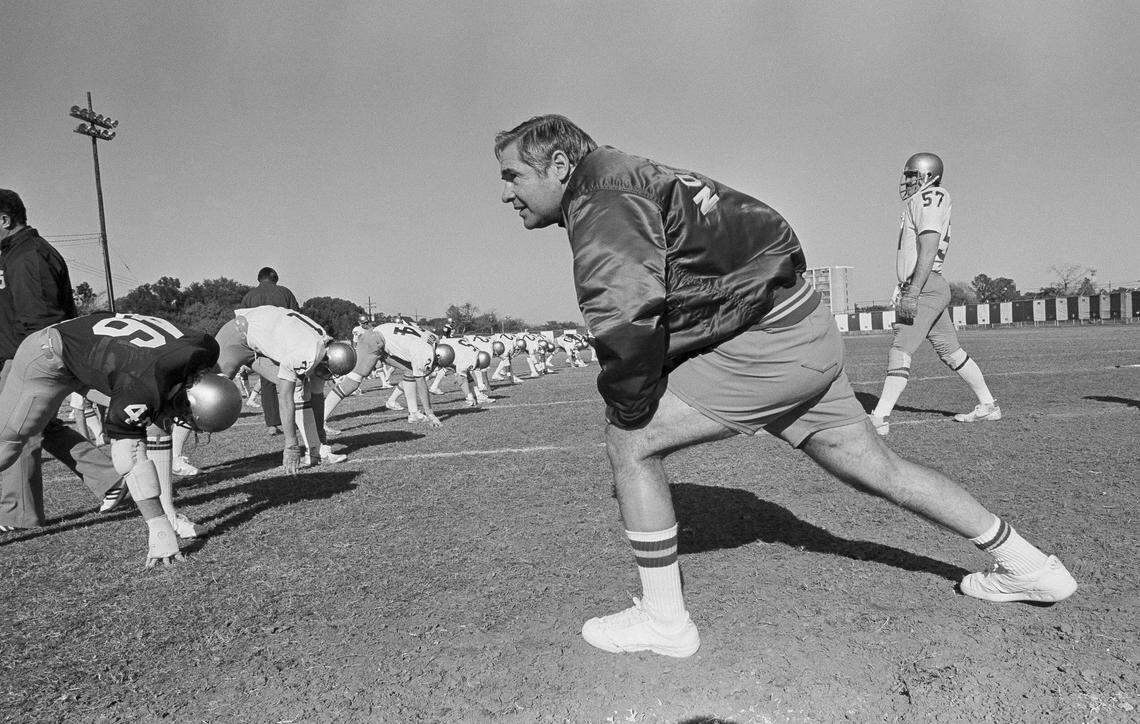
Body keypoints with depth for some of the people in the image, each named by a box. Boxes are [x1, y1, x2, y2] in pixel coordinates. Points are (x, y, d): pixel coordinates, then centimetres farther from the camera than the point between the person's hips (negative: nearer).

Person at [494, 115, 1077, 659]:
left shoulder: (601, 198, -14)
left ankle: (664, 620, 6)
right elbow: (657, 303, 24)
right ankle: (1029, 569, 36)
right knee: (882, 471, 20)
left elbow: (626, 311, -32)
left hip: (768, 345, -10)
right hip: (805, 334, 10)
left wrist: (627, 409, -16)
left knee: (629, 440, -5)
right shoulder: (631, 183, 17)